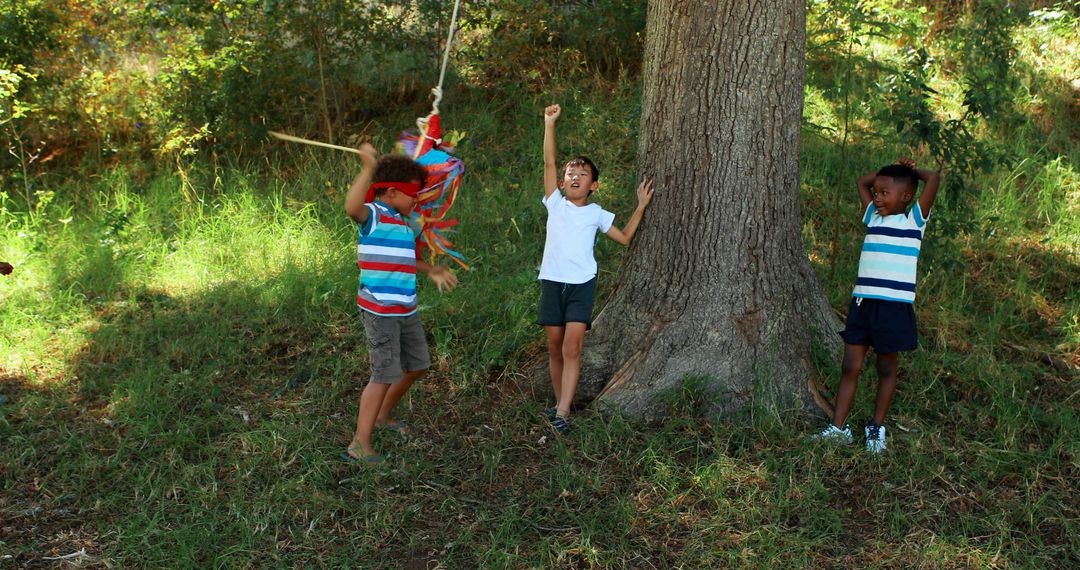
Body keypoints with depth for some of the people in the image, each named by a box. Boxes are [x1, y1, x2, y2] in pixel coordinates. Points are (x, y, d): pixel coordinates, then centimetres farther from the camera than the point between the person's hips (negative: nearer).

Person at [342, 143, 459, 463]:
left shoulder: (406, 224, 15)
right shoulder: (372, 215, -12)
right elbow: (351, 207, -37)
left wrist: (432, 271, 25)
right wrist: (368, 168, -40)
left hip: (407, 310, 9)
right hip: (380, 312, -9)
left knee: (416, 365, 19)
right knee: (385, 375, -8)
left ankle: (383, 416, 39)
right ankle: (359, 445, 0)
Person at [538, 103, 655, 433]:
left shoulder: (596, 214, 11)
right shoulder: (555, 204, 8)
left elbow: (624, 238, 16)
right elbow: (549, 163, 0)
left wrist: (641, 206, 12)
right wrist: (549, 124, -6)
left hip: (582, 284, -1)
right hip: (552, 282, 1)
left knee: (572, 348, -12)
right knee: (555, 347, 7)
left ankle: (562, 414, -15)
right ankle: (560, 403, 21)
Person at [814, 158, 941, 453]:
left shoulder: (914, 218, -1)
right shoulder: (873, 216, 14)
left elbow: (934, 179, -11)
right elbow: (862, 182, 27)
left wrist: (912, 171, 7)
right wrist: (891, 171, 19)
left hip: (894, 305, -5)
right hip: (862, 301, 5)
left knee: (886, 369, 9)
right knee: (850, 367, 4)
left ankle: (877, 428, 21)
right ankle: (838, 427, 8)